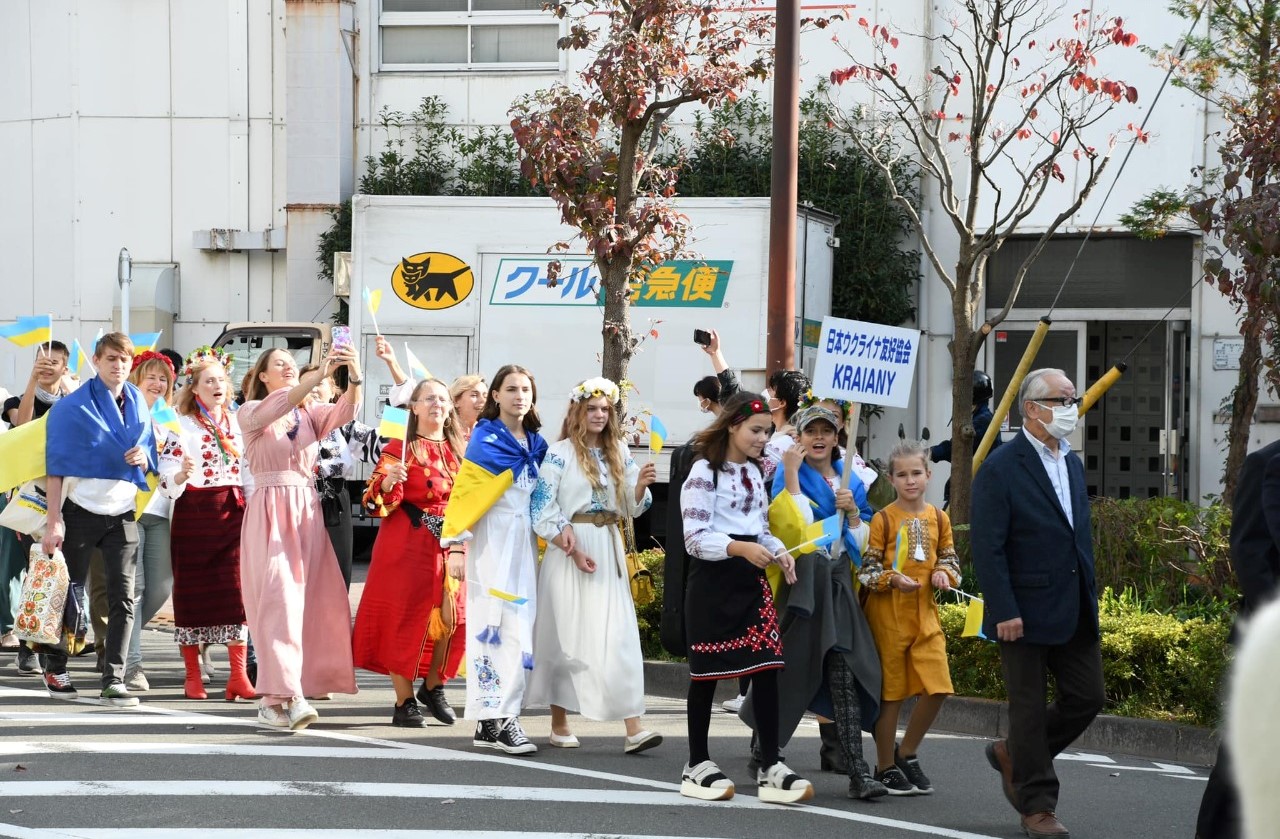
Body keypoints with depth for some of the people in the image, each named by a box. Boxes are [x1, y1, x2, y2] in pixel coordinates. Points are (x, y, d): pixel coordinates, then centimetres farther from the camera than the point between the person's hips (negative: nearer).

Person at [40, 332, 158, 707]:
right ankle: (55, 668, 20)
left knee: (123, 597, -5)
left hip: (122, 514, 4)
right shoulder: (73, 406, -6)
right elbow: (57, 465, -8)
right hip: (81, 510, -4)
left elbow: (150, 460, 17)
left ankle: (114, 679, -5)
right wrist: (54, 520, -14)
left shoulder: (139, 405, 9)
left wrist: (143, 458, -8)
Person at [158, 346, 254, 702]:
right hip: (195, 511, -4)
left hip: (234, 510, 4)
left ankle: (238, 675, -8)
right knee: (193, 593, 0)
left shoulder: (235, 422, 13)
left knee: (237, 590, -6)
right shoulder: (182, 425, -2)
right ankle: (193, 677, 8)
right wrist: (182, 475, -28)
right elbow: (167, 478, -8)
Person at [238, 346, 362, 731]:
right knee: (279, 598, -15)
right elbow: (280, 405, -17)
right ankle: (285, 694, -24)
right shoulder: (252, 412, 5)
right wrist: (320, 373, -29)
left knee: (309, 602, 0)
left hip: (307, 512, 5)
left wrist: (354, 379, -25)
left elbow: (343, 412, -4)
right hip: (269, 512, -5)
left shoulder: (310, 414, 16)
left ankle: (274, 697, 6)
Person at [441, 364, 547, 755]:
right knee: (492, 623, -11)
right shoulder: (485, 438, -2)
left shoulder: (537, 444, 15)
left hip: (525, 542, 6)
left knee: (519, 627, 0)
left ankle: (504, 716, 2)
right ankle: (494, 718, -13)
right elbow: (463, 493, -7)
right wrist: (455, 544, -15)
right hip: (491, 542, -6)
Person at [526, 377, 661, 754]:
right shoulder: (560, 453, -2)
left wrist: (641, 485, -9)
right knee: (567, 634, 1)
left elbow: (632, 507, 13)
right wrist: (571, 548, -17)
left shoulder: (619, 452, 12)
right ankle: (559, 723, 12)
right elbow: (542, 506, -8)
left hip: (610, 551, 4)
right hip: (570, 546, -4)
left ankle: (633, 728, -12)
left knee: (621, 636, -5)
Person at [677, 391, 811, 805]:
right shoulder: (705, 472, -9)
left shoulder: (754, 472, 15)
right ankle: (698, 765, 12)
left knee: (766, 668, -1)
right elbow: (695, 537, -14)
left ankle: (770, 766, 1)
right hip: (713, 580, -7)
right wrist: (739, 548, -27)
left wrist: (778, 551, 1)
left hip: (751, 579, 7)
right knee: (707, 671, 2)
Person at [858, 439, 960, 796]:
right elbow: (865, 569, -6)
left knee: (938, 688, -4)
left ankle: (907, 754, 16)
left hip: (925, 612, 4)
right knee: (890, 692, 2)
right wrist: (894, 579, -22)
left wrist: (944, 573, -5)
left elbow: (950, 560, 17)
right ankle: (886, 768, 13)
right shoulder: (883, 519, -5)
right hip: (888, 614, -4)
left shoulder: (938, 518, 8)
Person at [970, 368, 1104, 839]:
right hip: (1027, 613, -7)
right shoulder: (1001, 469, -12)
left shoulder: (1072, 463, 12)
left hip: (1075, 613, 7)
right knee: (1030, 707, 2)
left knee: (1087, 697, 7)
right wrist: (1004, 612, -19)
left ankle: (1015, 755, 28)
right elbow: (987, 548, -15)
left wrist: (1090, 596, 14)